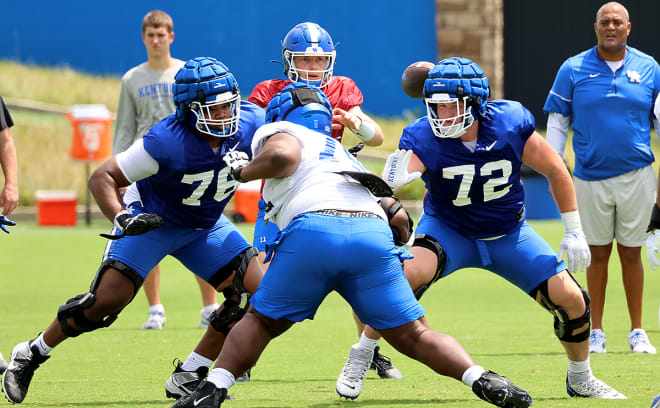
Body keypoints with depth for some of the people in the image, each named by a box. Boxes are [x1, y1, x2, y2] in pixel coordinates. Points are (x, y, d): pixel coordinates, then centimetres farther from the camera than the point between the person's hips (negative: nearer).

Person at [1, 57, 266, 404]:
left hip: (205, 225, 5)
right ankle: (30, 355, 6)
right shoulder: (165, 141, -34)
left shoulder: (250, 123, -22)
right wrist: (123, 219, -41)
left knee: (255, 293, -8)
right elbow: (102, 177, -27)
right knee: (107, 299, -15)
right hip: (150, 219, -5)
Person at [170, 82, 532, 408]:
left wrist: (243, 172, 13)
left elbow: (282, 154, -2)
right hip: (374, 233, 4)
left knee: (261, 322, 14)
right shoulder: (340, 153, 40)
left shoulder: (279, 133, 22)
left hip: (315, 229, -4)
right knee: (412, 336, 7)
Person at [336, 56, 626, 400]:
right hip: (448, 230, -2)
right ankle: (359, 359, -16)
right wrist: (392, 180, -68)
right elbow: (386, 184, -43)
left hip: (508, 234, 2)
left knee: (571, 300, -4)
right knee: (410, 273, -32)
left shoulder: (509, 124, -22)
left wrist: (575, 233, -4)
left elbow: (555, 171, -7)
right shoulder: (424, 138, -27)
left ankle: (580, 379, 24)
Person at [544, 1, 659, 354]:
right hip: (591, 177, 0)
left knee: (631, 254, 5)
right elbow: (557, 124, 6)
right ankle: (596, 332, 13)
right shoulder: (573, 70, 2)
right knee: (598, 254, 4)